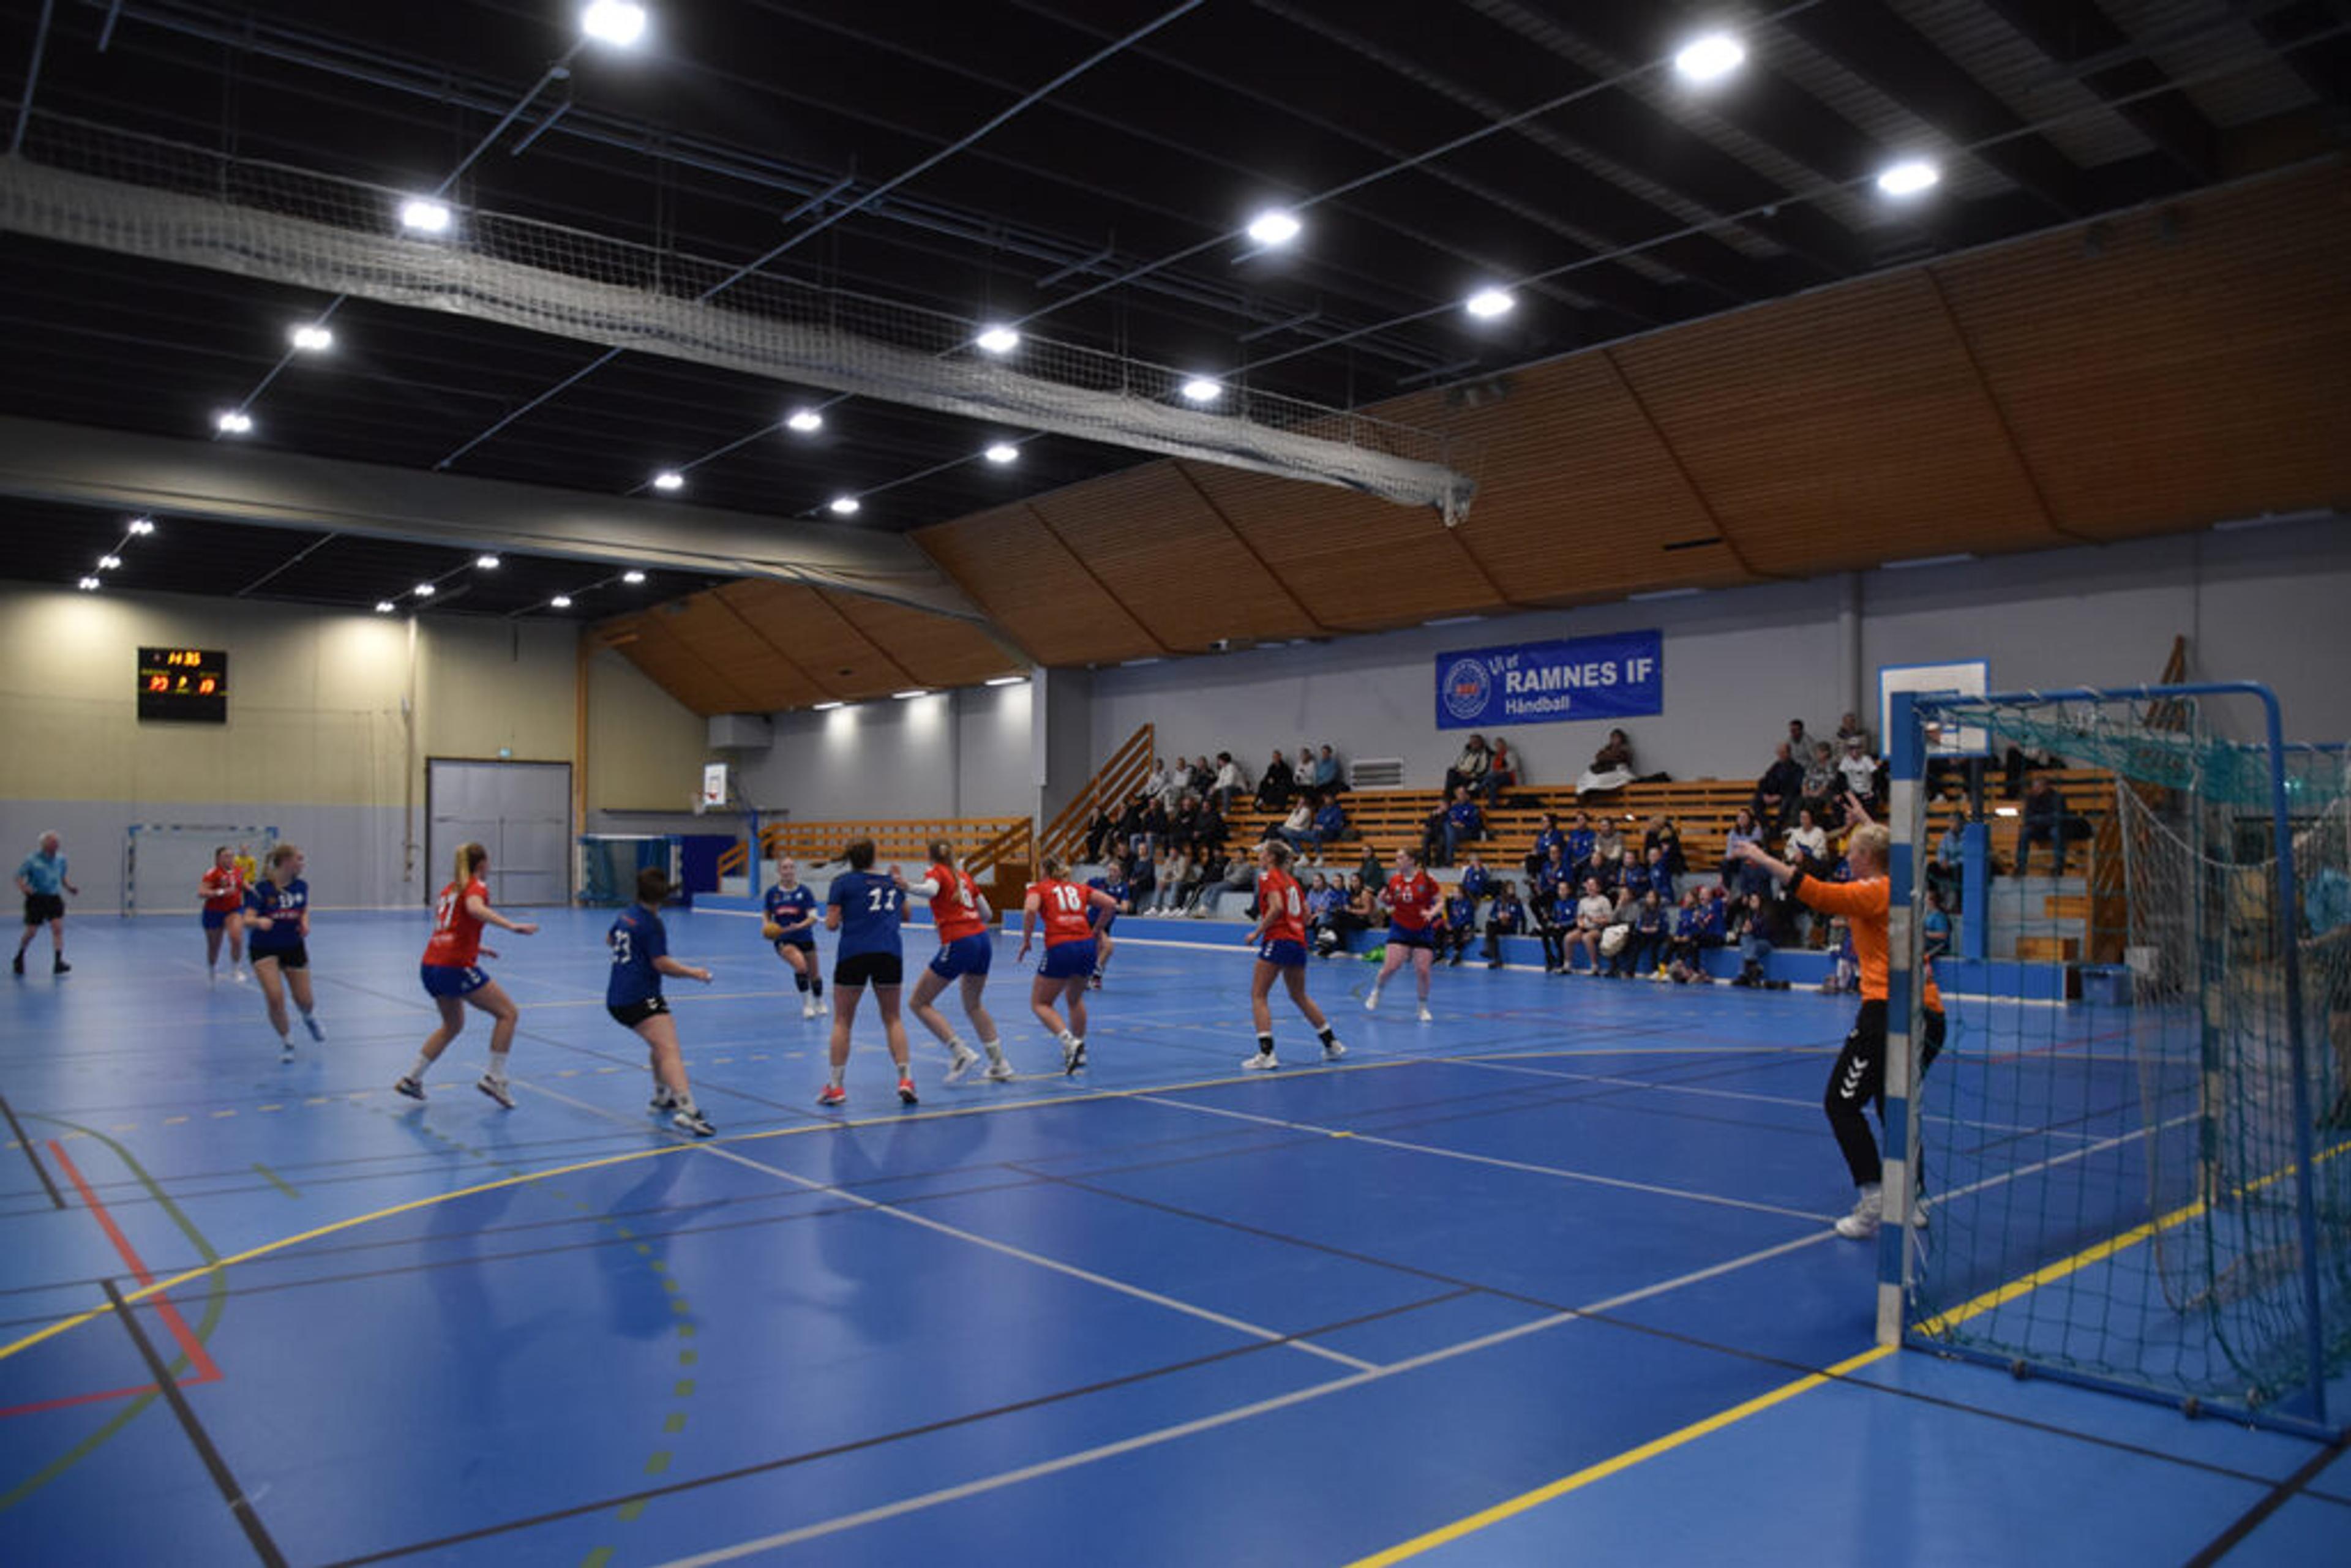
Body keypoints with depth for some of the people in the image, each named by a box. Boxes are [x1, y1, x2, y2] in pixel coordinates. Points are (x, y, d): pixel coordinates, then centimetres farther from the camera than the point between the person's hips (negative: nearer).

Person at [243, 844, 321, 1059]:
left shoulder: (301, 887, -5)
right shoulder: (261, 889, -17)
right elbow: (248, 920, -22)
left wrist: (305, 923, -8)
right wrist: (260, 921, -44)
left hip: (294, 947, 3)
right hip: (264, 950, -3)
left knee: (304, 1000, 4)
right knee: (275, 998, -17)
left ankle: (309, 1018, 43)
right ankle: (286, 1041, 7)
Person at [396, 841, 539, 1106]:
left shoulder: (450, 889, 20)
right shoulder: (476, 886, -4)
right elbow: (475, 908, -29)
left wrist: (475, 948, 32)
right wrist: (512, 926, -38)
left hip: (430, 967, 9)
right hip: (456, 967, -9)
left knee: (453, 1024, 27)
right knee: (509, 1013, -1)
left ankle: (413, 1079, 28)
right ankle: (494, 1079, -6)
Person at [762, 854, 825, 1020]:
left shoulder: (804, 892, -7)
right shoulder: (772, 893, -1)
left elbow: (813, 917, -12)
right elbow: (766, 916, 10)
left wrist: (800, 926, -30)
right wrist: (766, 927, -12)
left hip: (805, 939, 1)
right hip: (783, 940, -1)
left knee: (814, 975, 12)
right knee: (801, 966, -27)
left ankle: (819, 1003, 43)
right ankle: (806, 1005, -9)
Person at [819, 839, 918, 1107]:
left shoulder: (843, 882, 5)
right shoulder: (892, 883, 17)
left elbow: (832, 924, 0)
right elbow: (905, 915, 31)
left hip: (853, 954, -3)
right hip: (891, 954, 3)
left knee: (842, 1020, 9)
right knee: (893, 1018, 14)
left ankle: (836, 1085, 8)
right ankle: (905, 1079, 2)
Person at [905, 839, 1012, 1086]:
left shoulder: (936, 872, 2)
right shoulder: (964, 876, 19)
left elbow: (930, 890, -23)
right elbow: (987, 914, 21)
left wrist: (907, 887, -40)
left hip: (958, 944, -7)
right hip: (983, 940, 7)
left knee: (920, 1003, 4)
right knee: (974, 1005, 25)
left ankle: (961, 1053, -8)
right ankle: (1000, 1065, 22)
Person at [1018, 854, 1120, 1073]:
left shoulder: (1039, 888, 10)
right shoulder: (1079, 888, 20)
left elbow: (1030, 910, -12)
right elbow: (1112, 903, 11)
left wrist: (1026, 941, -2)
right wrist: (1096, 929, 21)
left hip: (1060, 947, -5)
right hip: (1087, 945, 5)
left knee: (1040, 1004, 9)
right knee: (1075, 999, 27)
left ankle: (1070, 1041, -13)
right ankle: (1079, 1051, 28)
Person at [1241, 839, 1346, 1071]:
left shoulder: (1268, 877, -5)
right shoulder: (1291, 880, 17)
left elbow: (1277, 907, -19)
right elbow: (1305, 913, 17)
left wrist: (1257, 933, -14)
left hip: (1277, 941, -8)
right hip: (1298, 942, 8)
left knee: (1258, 996, -3)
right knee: (1299, 996, 23)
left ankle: (1267, 1054, -14)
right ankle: (1333, 1044, 28)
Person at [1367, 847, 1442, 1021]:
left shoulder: (1427, 880, -10)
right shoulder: (1394, 881, -2)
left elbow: (1439, 902, -3)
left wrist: (1432, 912, -23)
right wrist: (1384, 899, -11)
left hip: (1423, 931, -1)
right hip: (1400, 928, 1)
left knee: (1423, 971, -5)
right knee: (1391, 966, -13)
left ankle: (1423, 1008, 18)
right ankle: (1376, 992, 17)